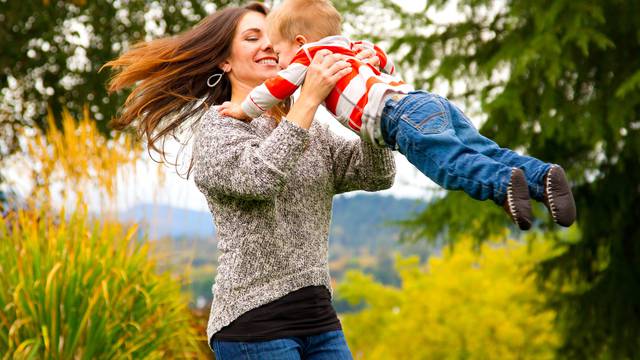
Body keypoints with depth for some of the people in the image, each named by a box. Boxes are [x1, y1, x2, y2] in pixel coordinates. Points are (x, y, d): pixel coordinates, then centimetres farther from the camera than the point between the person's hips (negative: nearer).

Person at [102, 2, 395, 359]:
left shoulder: (309, 131, 17)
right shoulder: (217, 125, 0)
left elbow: (377, 175, 5)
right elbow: (261, 177, -20)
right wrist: (310, 98, -23)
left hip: (319, 316, 6)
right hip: (254, 321, -6)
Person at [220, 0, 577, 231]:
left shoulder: (311, 54, 15)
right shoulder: (355, 48, 37)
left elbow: (278, 88, 11)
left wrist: (244, 110, 27)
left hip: (403, 115, -8)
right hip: (434, 102, 8)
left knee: (450, 162, -24)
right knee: (486, 153, -3)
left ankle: (504, 183, -46)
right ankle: (542, 175, -22)